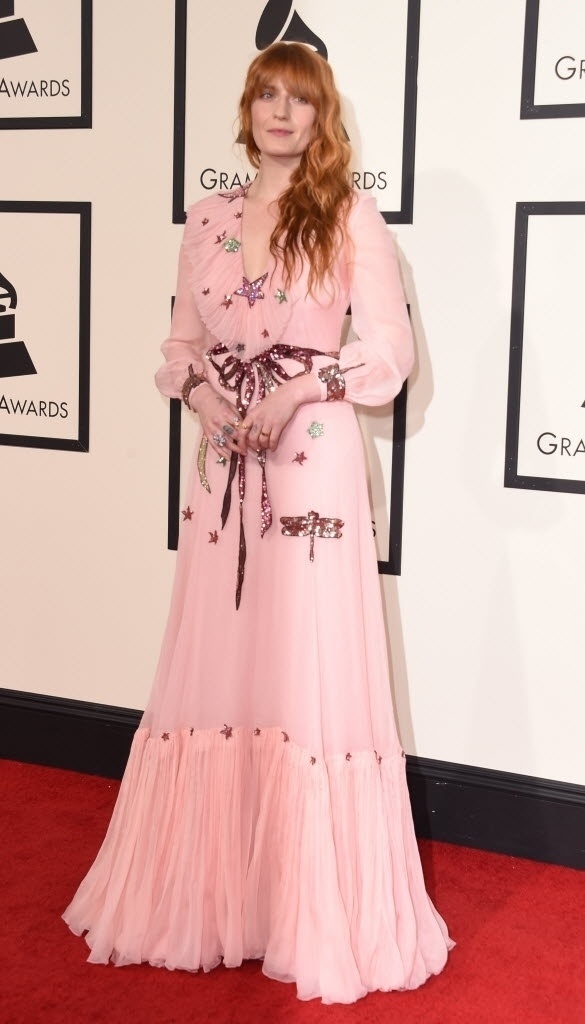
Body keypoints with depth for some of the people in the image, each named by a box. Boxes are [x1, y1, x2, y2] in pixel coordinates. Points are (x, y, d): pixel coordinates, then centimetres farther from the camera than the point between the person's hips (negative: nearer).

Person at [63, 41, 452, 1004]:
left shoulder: (351, 217, -1)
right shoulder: (205, 219, 12)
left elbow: (391, 350, -4)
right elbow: (181, 342, 15)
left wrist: (301, 389, -16)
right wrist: (201, 391, -5)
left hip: (314, 464, -4)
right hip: (223, 464, 4)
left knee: (311, 670, -1)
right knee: (215, 667, 8)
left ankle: (318, 911, 12)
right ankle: (211, 892, 23)